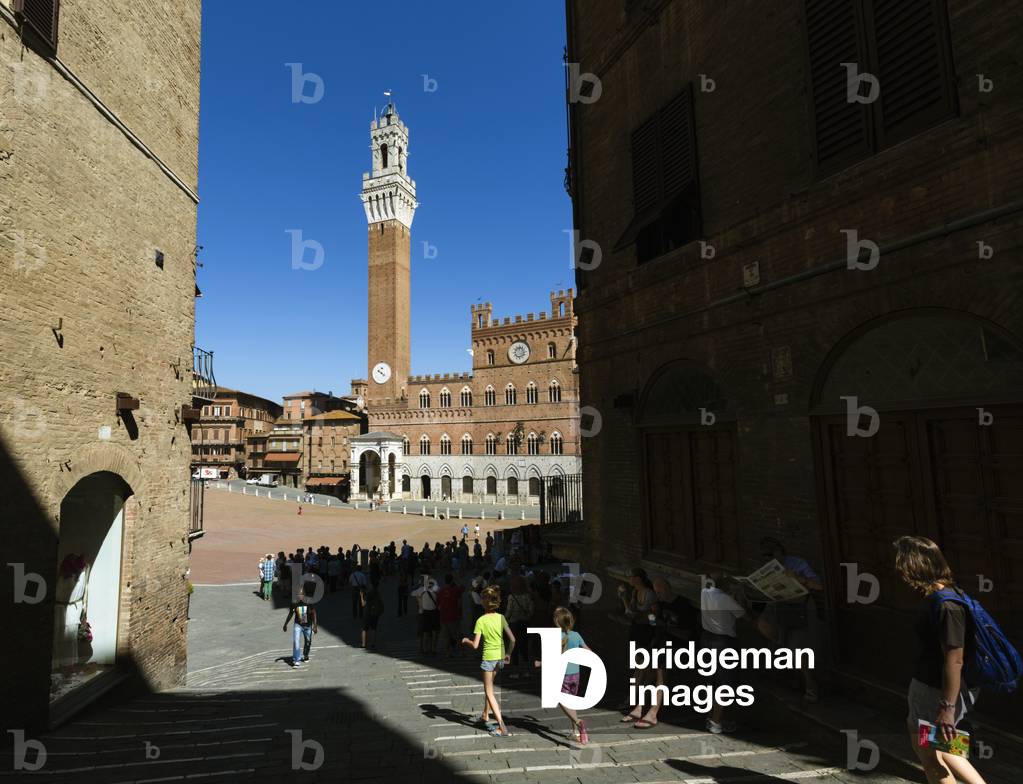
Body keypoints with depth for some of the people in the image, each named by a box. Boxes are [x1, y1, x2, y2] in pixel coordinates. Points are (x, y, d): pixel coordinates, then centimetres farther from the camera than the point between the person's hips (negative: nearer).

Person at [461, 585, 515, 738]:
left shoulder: (481, 620, -16)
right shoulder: (501, 618, -4)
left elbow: (475, 645, -17)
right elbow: (512, 639, -4)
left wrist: (466, 640, 3)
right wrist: (508, 654, 12)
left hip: (488, 658, -5)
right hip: (500, 657, 6)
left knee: (489, 693, 5)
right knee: (488, 687, 27)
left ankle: (502, 728, -1)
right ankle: (485, 716, 39)